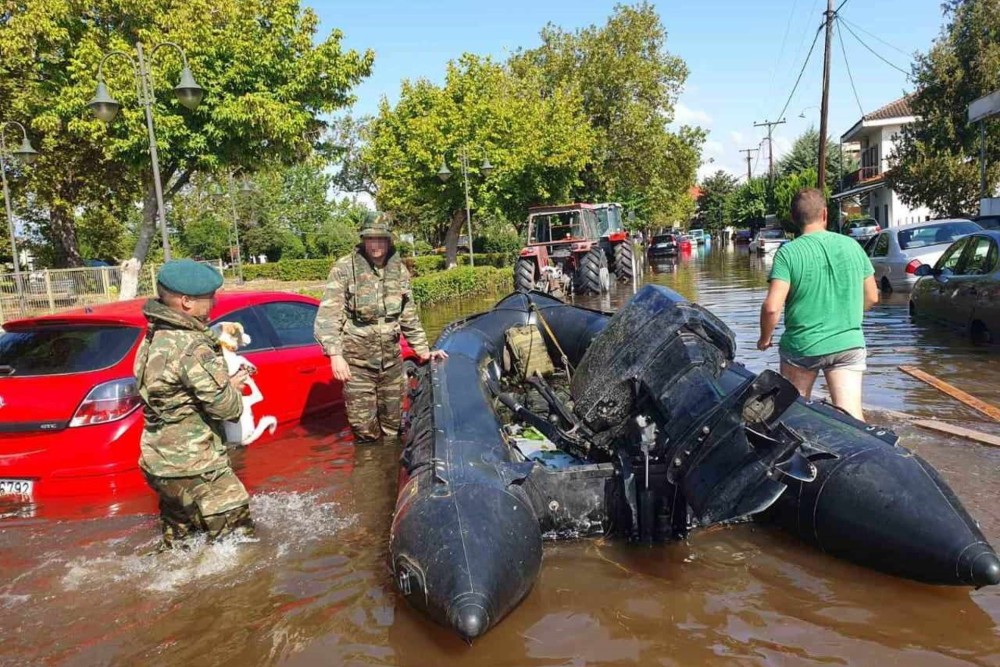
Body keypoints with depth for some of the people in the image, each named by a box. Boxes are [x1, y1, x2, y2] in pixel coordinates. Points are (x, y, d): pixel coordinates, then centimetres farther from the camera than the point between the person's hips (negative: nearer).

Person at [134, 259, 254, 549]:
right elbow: (225, 406, -22)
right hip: (192, 466, -10)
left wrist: (226, 383, 1)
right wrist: (233, 389, 0)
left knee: (178, 538, 26)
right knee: (237, 536, 1)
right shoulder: (191, 347, -24)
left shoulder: (155, 337, 6)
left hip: (159, 460, 10)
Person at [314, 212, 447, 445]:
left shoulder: (399, 269, 6)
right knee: (363, 423, 0)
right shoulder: (345, 268, -8)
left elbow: (409, 316, 15)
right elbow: (328, 314, -13)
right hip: (357, 360, -4)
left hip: (391, 359, 4)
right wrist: (335, 354, -23)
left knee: (392, 420, 15)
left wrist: (423, 350, 15)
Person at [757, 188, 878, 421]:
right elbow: (872, 297, 11)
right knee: (851, 417, 0)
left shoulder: (788, 253, -12)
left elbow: (772, 307, -19)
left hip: (800, 347, -2)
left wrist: (765, 338, -2)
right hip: (849, 344, 3)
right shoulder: (852, 246, 2)